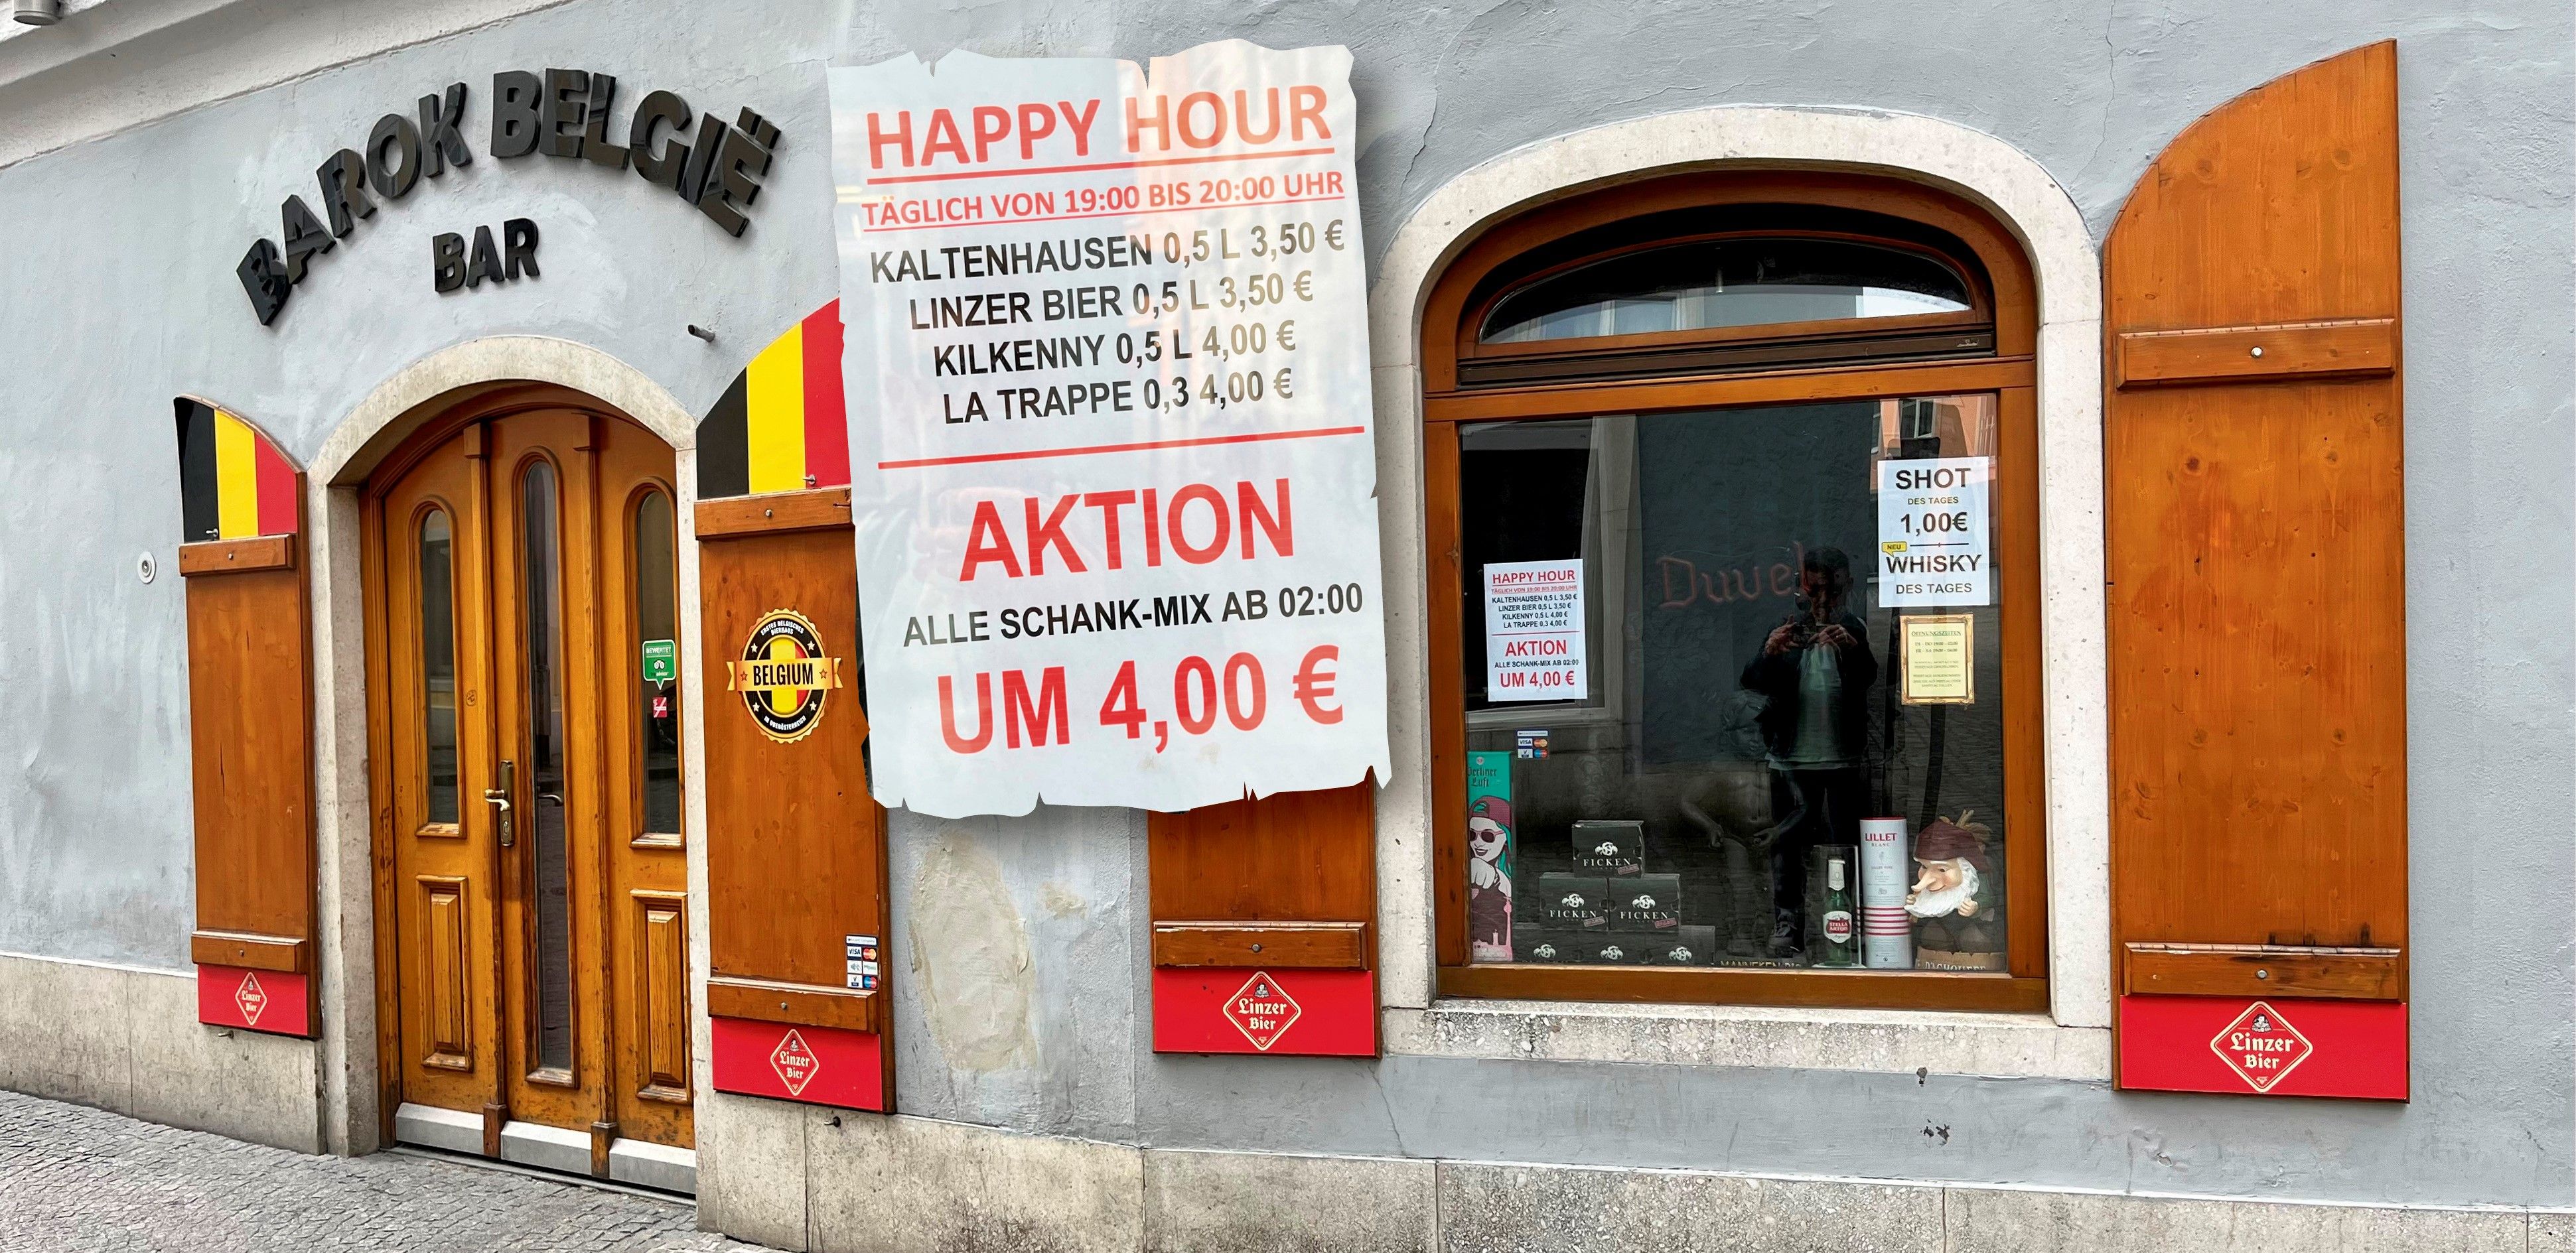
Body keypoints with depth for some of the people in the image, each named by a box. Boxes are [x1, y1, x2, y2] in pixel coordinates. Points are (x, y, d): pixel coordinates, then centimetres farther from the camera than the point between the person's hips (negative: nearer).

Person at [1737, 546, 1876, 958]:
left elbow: (1869, 676, -12)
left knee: (1843, 844, 2)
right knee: (1788, 847, 1)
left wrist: (1852, 647, -34)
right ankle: (1786, 929, 4)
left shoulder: (1855, 631, 6)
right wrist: (1768, 653, -23)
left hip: (1844, 759, -1)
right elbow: (1751, 683, -1)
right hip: (1791, 758, 1)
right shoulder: (1786, 632, 8)